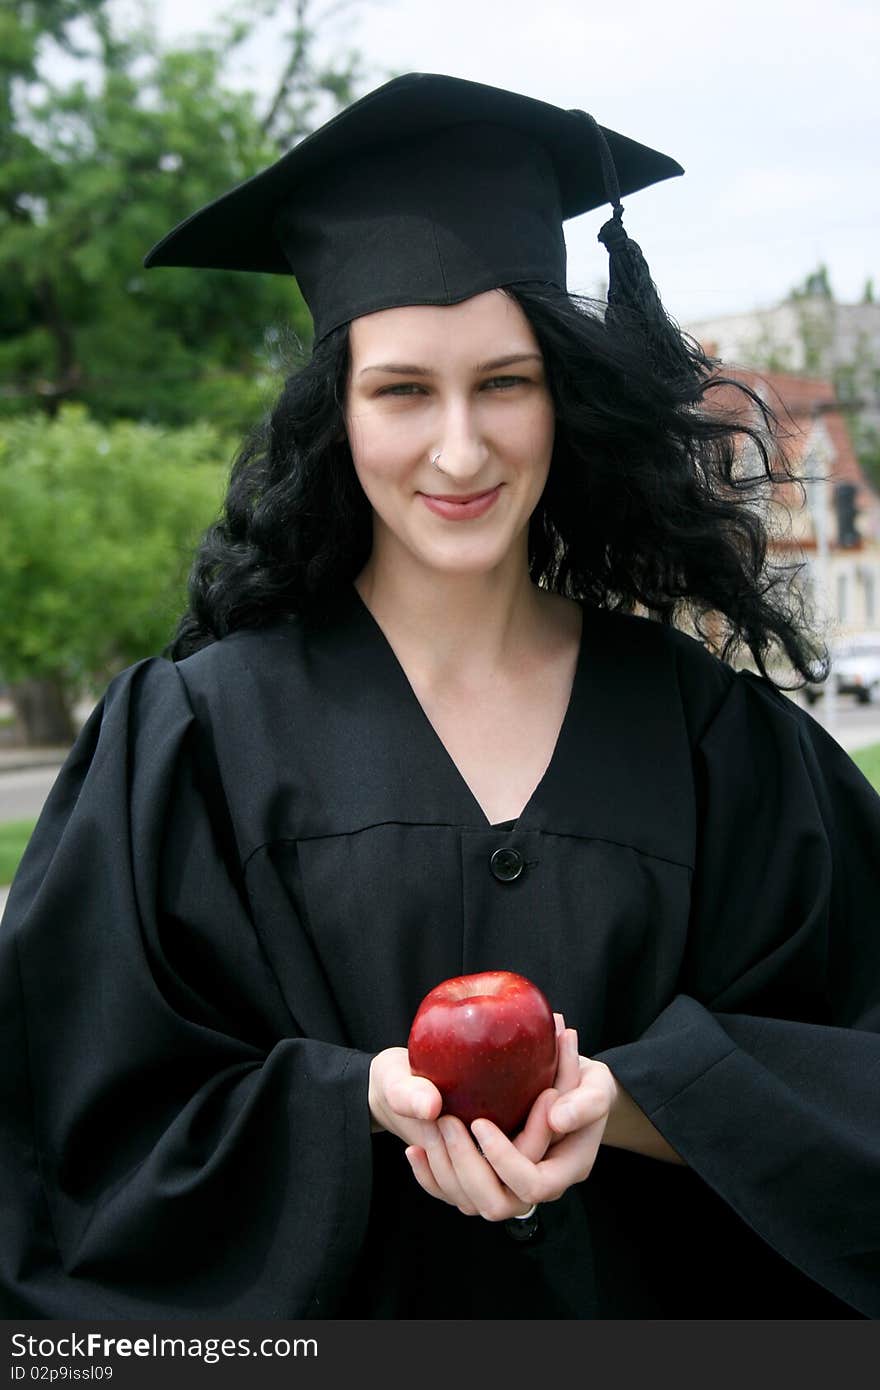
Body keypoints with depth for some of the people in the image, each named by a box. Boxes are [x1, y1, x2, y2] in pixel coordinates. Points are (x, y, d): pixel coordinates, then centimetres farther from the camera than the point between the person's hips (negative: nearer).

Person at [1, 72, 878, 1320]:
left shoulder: (711, 733, -7)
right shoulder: (200, 737, -12)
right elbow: (105, 1121, -10)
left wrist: (615, 1101, -23)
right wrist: (365, 1100, -26)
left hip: (657, 1308, 2)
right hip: (343, 1312, -1)